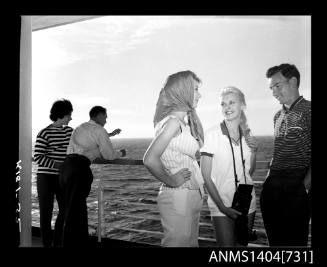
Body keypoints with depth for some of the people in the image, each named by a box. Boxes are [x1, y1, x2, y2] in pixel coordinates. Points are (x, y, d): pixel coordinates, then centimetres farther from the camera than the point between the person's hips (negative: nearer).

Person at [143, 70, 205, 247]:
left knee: (191, 242, 17)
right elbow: (150, 159, -26)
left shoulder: (184, 120, 12)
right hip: (178, 196, -9)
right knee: (178, 243, 0)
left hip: (191, 195, 9)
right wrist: (170, 181, -13)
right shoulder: (173, 121, -16)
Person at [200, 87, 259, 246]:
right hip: (222, 206, -5)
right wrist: (222, 207, -17)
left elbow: (249, 172, 13)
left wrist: (254, 151, -4)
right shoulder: (212, 134, -13)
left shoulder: (247, 135, 3)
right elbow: (206, 176, -12)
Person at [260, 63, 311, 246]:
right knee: (275, 239, 13)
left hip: (296, 186, -7)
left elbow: (308, 154, -13)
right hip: (272, 186, 7)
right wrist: (269, 179, 13)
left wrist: (305, 187, -19)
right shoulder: (278, 116, 17)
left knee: (294, 241, 0)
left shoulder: (307, 110, -6)